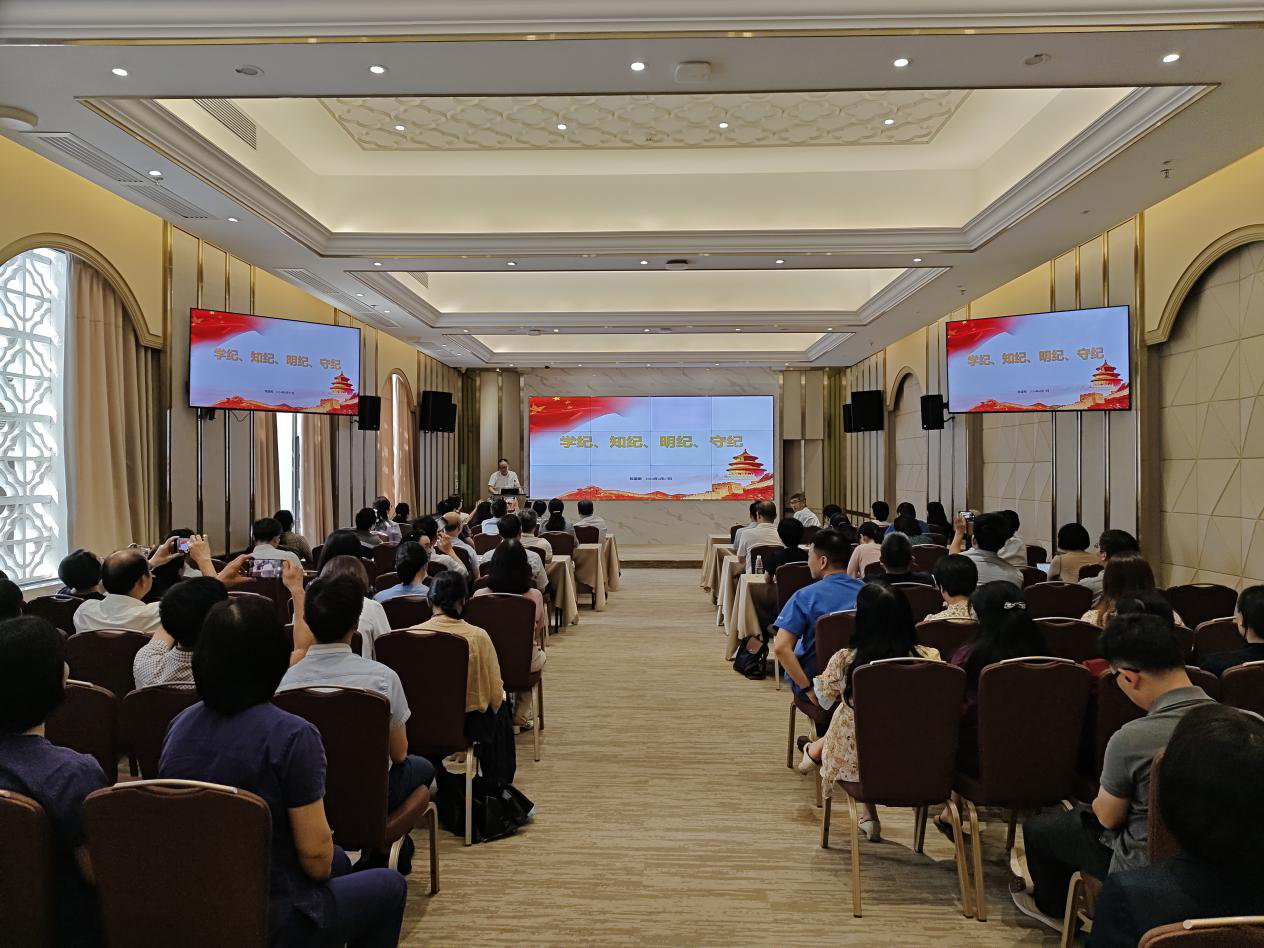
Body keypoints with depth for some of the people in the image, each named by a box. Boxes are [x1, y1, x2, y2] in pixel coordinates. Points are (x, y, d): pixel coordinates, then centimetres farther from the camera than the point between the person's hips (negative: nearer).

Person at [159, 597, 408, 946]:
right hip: (269, 918, -7)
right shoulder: (292, 736, -25)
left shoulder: (179, 724, -3)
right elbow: (315, 855, -22)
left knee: (339, 861, 31)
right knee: (390, 885, 20)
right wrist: (323, 868, 1)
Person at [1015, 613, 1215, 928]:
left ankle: (1053, 908, 43)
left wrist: (1101, 800, 9)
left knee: (1036, 828, 17)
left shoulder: (1131, 739, -32)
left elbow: (1108, 817, -14)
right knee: (1078, 816, 29)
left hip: (1145, 867, -6)